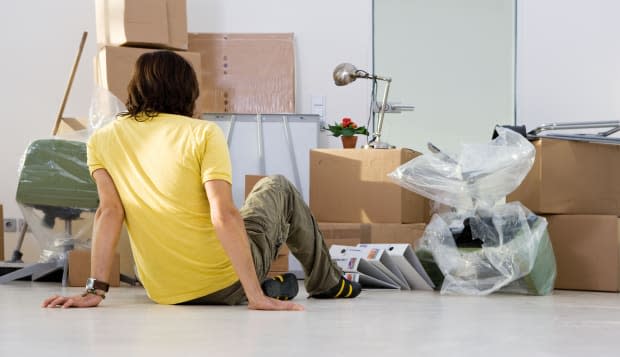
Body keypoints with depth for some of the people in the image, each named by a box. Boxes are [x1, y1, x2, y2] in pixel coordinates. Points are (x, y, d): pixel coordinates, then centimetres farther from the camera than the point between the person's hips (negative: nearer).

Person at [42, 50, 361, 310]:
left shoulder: (101, 141, -2)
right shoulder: (203, 133, -13)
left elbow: (109, 211, -11)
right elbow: (224, 216, -21)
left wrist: (95, 290, -13)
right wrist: (256, 297, -22)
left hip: (165, 295, 4)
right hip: (226, 285, -4)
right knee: (278, 188, 25)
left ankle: (272, 285, 30)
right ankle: (327, 282, 41)